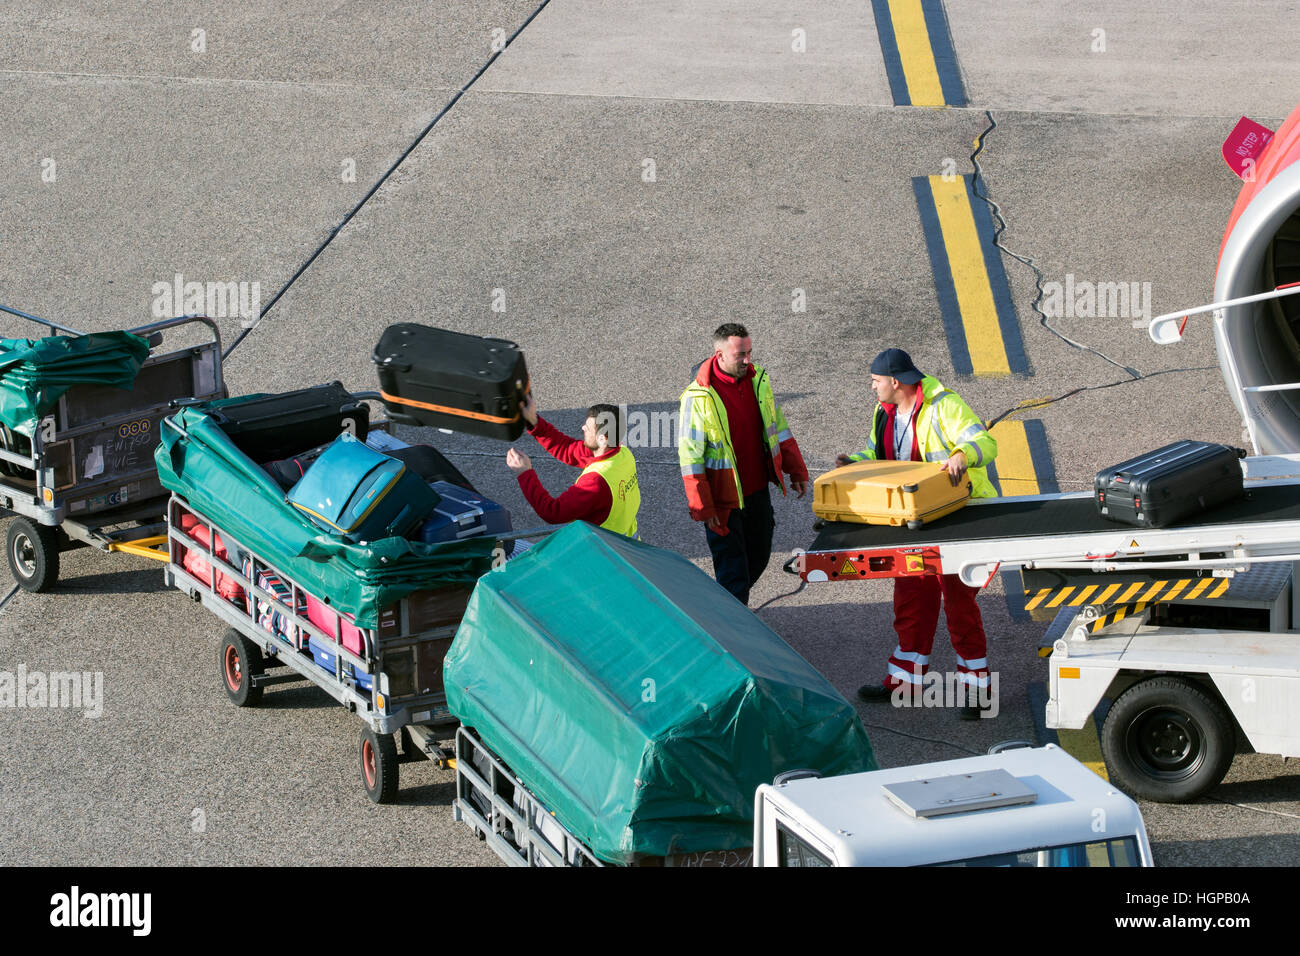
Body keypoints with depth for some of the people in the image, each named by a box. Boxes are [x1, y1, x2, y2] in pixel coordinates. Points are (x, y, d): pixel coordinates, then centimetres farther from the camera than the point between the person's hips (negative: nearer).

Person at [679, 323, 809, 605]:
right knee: (732, 565, -1)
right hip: (723, 498, -6)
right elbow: (689, 457, -16)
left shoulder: (758, 379, 0)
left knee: (758, 557, 18)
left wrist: (796, 471, 13)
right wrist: (702, 508, -18)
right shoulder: (698, 397, -19)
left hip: (757, 491, 6)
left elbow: (778, 428, 13)